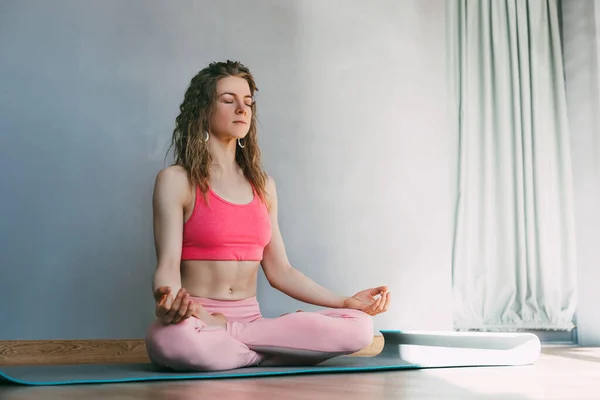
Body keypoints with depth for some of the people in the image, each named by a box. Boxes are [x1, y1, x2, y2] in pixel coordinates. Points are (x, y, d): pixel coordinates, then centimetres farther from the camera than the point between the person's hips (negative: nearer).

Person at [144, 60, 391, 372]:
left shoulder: (263, 185, 13)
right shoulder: (175, 180, -1)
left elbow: (279, 271, 13)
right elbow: (167, 266, -10)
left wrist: (347, 301, 6)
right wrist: (167, 301, -34)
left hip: (250, 319, 5)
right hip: (195, 322, -4)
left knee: (359, 327, -19)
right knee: (172, 338, -42)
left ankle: (225, 330, -12)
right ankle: (282, 347, -16)